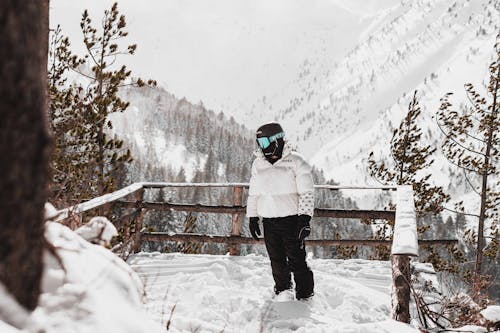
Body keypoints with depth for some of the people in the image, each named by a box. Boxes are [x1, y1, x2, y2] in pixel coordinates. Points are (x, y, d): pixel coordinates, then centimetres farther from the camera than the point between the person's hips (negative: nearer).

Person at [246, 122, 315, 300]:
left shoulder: (295, 162, -7)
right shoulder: (258, 164, 9)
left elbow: (307, 192, -8)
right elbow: (253, 193, 18)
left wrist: (305, 219, -14)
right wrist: (252, 218, 15)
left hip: (291, 220, -5)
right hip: (269, 222, 5)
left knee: (296, 260, -2)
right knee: (276, 260, 12)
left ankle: (305, 294, 11)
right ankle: (282, 289, 29)